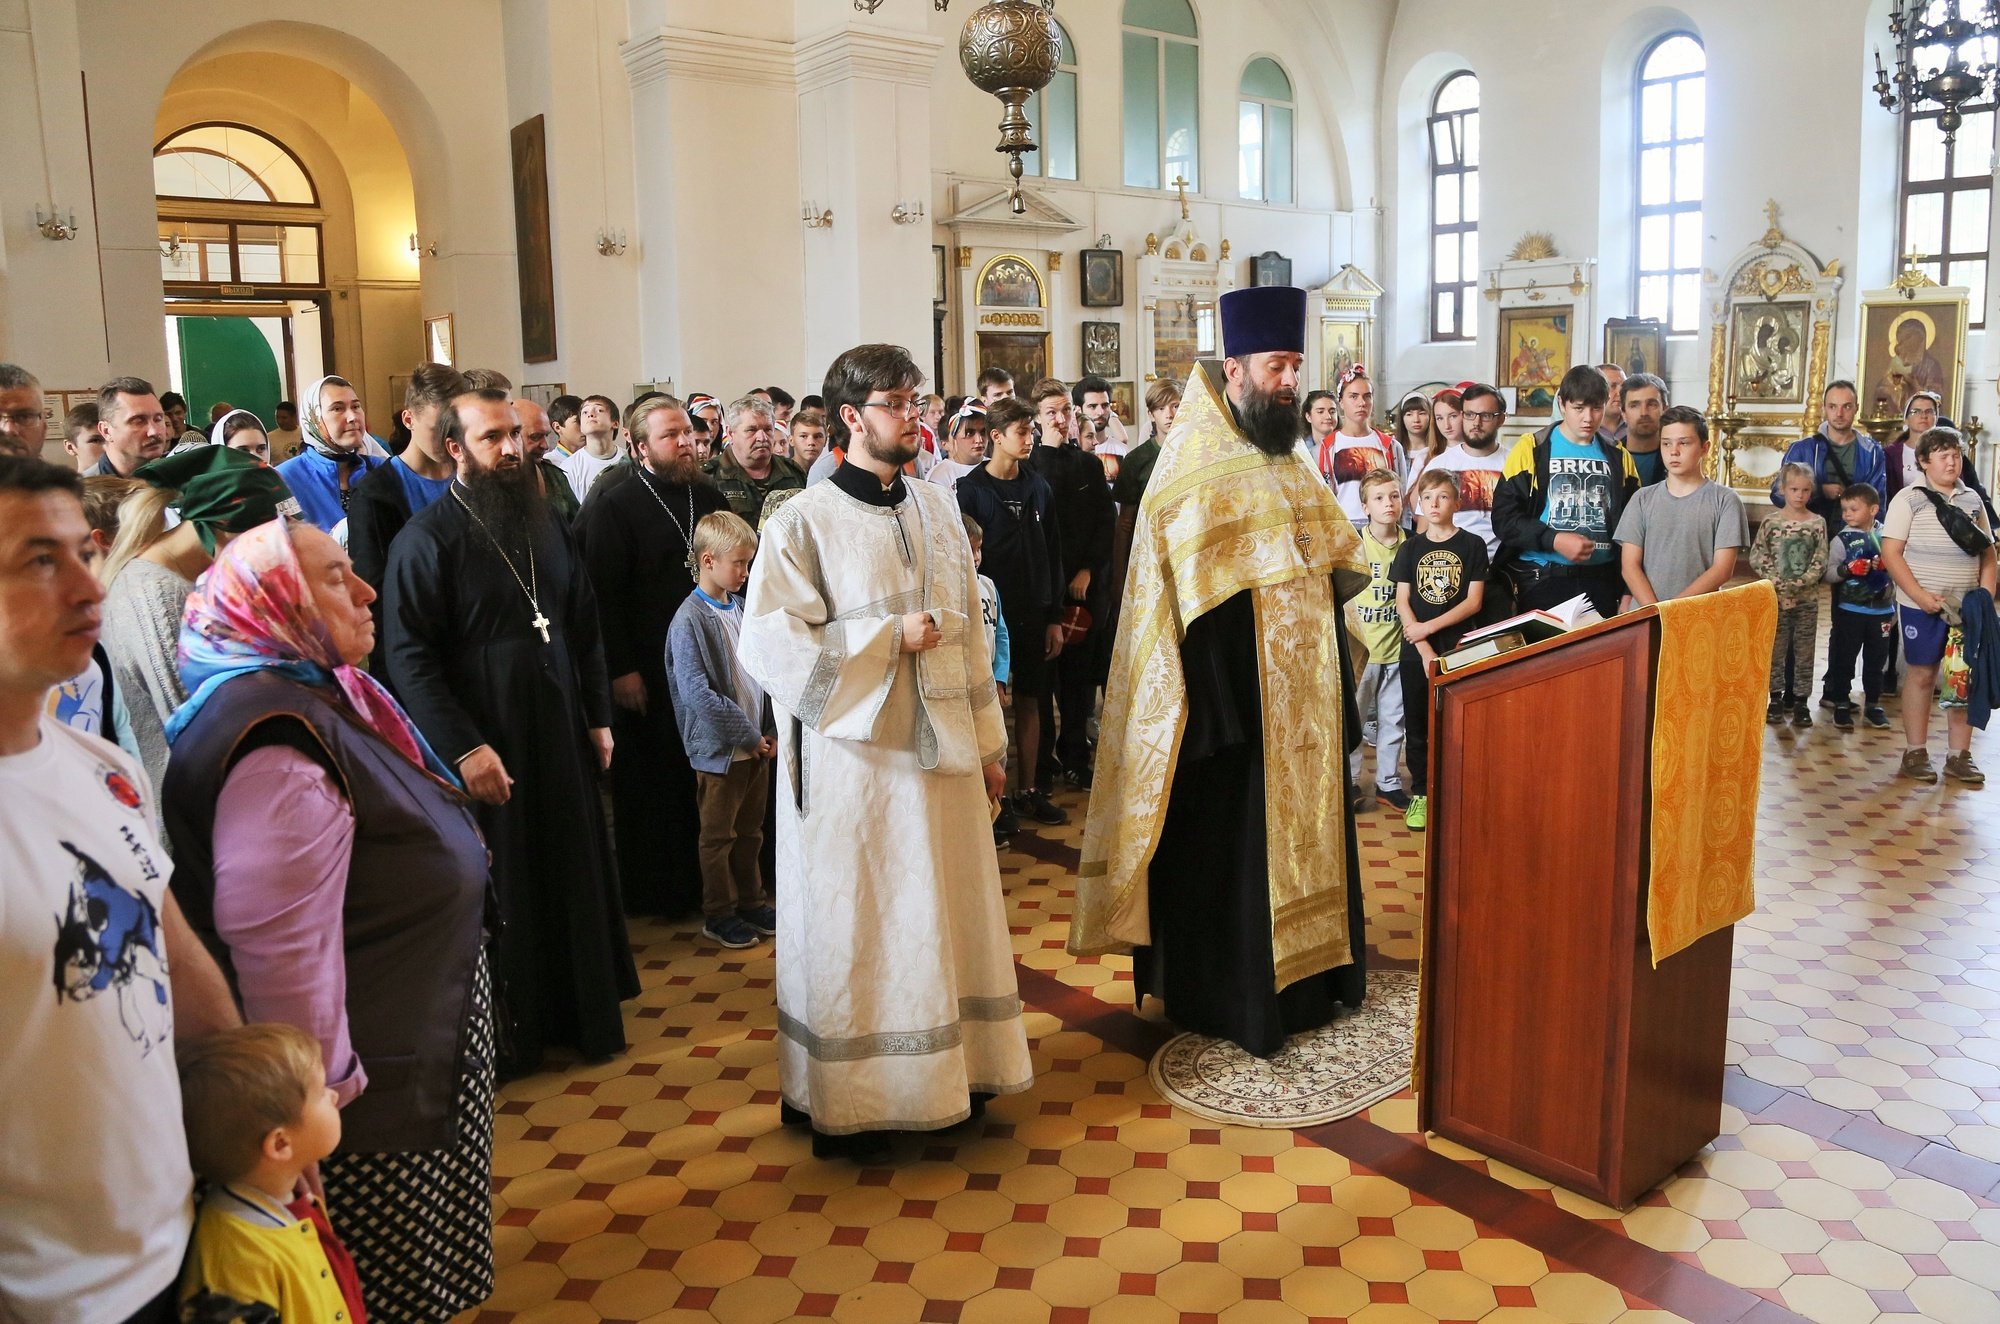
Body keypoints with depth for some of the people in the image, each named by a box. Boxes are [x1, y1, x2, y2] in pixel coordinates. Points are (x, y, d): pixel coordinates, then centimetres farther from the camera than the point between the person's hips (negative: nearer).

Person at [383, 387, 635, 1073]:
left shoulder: (546, 523, 10)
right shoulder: (426, 537, -9)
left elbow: (586, 625, 14)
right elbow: (410, 657, -14)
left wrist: (598, 717, 10)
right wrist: (464, 747, -19)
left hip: (562, 733, 6)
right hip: (485, 745, -5)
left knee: (576, 875, 12)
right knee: (501, 888, 6)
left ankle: (585, 1014, 28)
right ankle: (509, 1033, 22)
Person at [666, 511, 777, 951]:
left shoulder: (741, 608, 5)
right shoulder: (690, 620, -15)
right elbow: (697, 692, -20)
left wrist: (771, 728, 2)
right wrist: (747, 734, -17)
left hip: (757, 745, 6)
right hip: (719, 749, -6)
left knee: (750, 832, 18)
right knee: (719, 836, 8)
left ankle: (751, 902, 31)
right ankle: (719, 915, 20)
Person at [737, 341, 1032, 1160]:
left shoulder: (937, 512, 9)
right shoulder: (804, 523, -7)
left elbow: (966, 633, 13)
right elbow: (769, 644, -14)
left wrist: (989, 741, 13)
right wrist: (889, 638, -16)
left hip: (940, 752, 5)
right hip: (853, 760, -5)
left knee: (944, 916, 12)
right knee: (855, 928, 4)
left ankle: (949, 1074, 28)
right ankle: (849, 1100, 19)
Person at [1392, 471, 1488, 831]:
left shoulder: (1472, 545, 0)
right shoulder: (1411, 548, 6)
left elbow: (1473, 601, -5)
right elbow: (1402, 602, 1)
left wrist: (1429, 627, -13)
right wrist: (1425, 650, -10)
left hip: (1458, 649, -2)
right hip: (1416, 651, 2)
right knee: (1417, 724, 7)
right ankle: (1420, 793, 18)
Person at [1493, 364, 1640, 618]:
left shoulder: (1618, 457, 12)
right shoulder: (1531, 449, 1)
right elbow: (1504, 517, -6)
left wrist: (1628, 589, 6)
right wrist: (1554, 540, -17)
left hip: (1601, 581, 3)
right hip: (1542, 580, -3)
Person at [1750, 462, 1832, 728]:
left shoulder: (1817, 523, 0)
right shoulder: (1770, 522, -2)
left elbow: (1820, 562, -3)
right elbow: (1757, 557, -3)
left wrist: (1801, 582, -16)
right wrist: (1777, 581, -13)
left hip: (1807, 598, 0)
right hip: (1776, 597, 0)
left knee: (1804, 650, 5)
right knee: (1776, 649, 6)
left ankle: (1800, 701, 12)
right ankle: (1776, 698, 15)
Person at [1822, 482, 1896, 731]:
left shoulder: (1886, 536, 2)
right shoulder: (1842, 540, -5)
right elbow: (1829, 573, -10)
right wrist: (1848, 569, -26)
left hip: (1882, 609, 2)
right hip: (1851, 610, -2)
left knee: (1876, 659, 11)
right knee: (1844, 658, 2)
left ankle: (1872, 705, 23)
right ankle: (1841, 705, 12)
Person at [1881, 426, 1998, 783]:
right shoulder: (1909, 499, -3)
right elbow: (1890, 554, -9)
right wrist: (1920, 596, -16)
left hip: (1967, 606, 4)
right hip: (1921, 606, -4)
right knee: (1921, 674, 3)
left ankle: (1959, 756, 12)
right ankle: (1916, 753, 12)